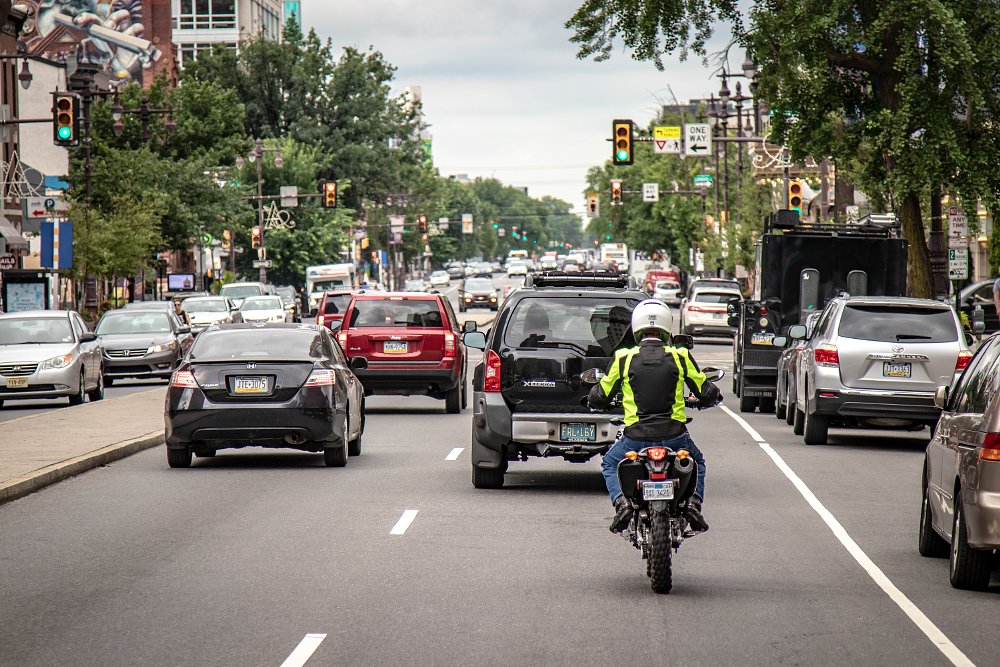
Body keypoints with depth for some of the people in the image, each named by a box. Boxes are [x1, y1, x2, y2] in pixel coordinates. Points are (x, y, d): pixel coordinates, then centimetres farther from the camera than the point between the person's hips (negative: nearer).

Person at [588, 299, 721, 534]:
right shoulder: (680, 356, 0)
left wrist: (594, 394, 29)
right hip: (674, 435, 1)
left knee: (610, 464, 29)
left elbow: (599, 397, 5)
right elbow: (708, 394, 5)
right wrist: (707, 398, 29)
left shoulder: (623, 358, -1)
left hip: (636, 437, 0)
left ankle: (622, 503, 3)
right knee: (696, 463, 32)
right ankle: (693, 502, 5)